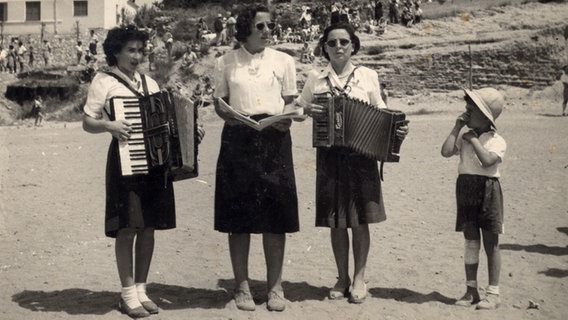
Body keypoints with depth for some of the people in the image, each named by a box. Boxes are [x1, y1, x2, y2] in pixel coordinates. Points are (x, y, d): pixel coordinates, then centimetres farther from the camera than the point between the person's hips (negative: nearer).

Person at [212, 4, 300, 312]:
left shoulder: (283, 61, 8)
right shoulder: (225, 62, 7)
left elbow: (290, 104, 8)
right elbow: (219, 103, 9)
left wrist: (287, 118, -13)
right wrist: (226, 113, -12)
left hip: (274, 139, 0)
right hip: (238, 138, 0)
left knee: (275, 216, 0)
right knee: (238, 216, 2)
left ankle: (275, 286, 12)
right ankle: (242, 286, 14)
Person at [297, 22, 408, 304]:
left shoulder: (368, 76, 4)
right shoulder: (315, 78, 5)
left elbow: (381, 113, 8)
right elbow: (297, 107, 12)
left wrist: (397, 129, -10)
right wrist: (307, 110, -10)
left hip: (362, 156, -1)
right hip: (329, 156, 1)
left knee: (360, 220, 1)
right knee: (336, 222, 5)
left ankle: (359, 278, 16)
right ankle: (342, 279, 19)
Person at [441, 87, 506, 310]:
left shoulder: (497, 141, -6)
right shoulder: (464, 137, 6)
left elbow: (487, 160, -24)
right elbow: (446, 152, -9)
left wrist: (474, 140, -16)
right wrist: (457, 128, -6)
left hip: (487, 190, -4)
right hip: (466, 190, 4)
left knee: (491, 244, 3)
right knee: (471, 242, 10)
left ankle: (493, 293, 10)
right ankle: (471, 290, 18)